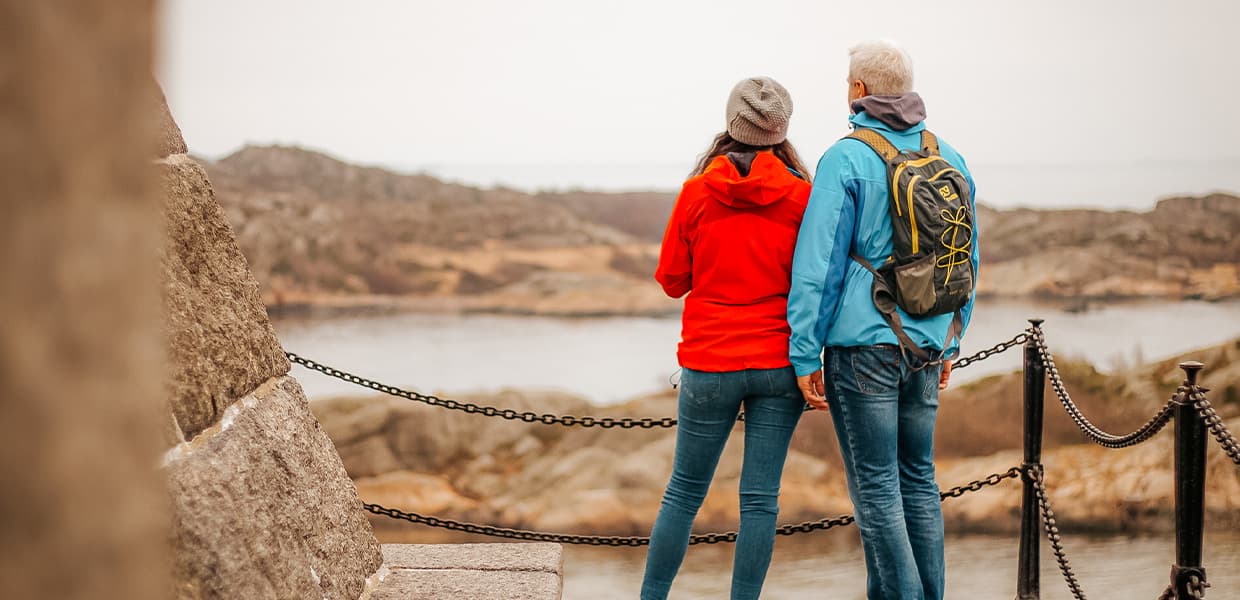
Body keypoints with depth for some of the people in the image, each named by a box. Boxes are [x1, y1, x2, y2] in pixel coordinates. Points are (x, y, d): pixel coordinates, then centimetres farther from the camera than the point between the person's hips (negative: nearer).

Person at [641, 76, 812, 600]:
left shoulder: (697, 193, -4)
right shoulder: (801, 196, -5)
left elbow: (671, 279, 4)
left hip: (710, 364, 0)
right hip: (779, 363, 0)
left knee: (684, 491, 11)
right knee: (761, 497, 4)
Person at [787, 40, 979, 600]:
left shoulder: (846, 160, -9)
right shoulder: (948, 158, 10)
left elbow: (818, 264, -12)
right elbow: (968, 261, 16)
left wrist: (805, 354, -8)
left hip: (863, 344, -6)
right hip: (926, 345, 6)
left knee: (875, 486, 0)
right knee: (918, 477, 15)